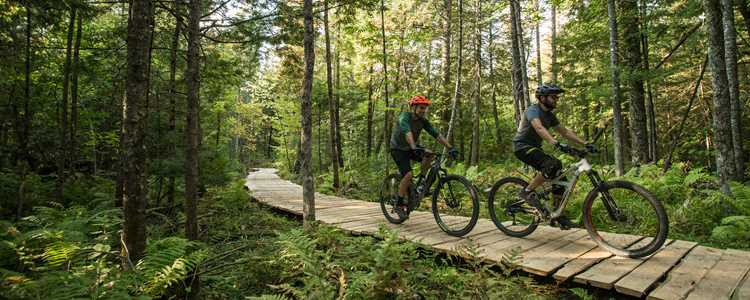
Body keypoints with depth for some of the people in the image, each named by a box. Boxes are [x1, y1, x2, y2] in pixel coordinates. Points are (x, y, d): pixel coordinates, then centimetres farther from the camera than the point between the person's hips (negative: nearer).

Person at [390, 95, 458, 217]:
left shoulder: (423, 120, -6)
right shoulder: (404, 117, -24)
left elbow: (436, 134, -13)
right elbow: (407, 133, -42)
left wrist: (450, 147, -24)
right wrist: (414, 148, -59)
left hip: (411, 148, 6)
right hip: (398, 149, -6)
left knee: (430, 155, -21)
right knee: (408, 175, -23)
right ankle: (399, 205, -8)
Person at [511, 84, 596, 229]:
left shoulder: (550, 115, 10)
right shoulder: (533, 110, -17)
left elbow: (565, 131, 10)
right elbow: (539, 128, -36)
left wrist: (585, 144, 0)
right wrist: (556, 143, -50)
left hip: (535, 147, 9)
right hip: (522, 146, -9)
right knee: (553, 165, -31)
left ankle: (557, 215, 8)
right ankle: (528, 192, -17)